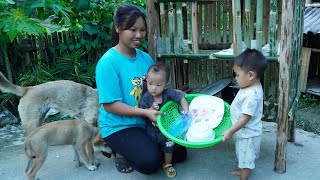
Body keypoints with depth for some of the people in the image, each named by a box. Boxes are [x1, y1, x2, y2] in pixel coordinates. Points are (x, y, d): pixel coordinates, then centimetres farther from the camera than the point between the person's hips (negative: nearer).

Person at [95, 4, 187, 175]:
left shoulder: (146, 58, 1)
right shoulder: (108, 62, -19)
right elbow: (109, 105, -20)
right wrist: (145, 112, -25)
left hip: (146, 122, 7)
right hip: (119, 126, -6)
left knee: (179, 153, 7)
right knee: (150, 161, -26)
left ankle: (133, 148, 21)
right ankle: (122, 152, 7)